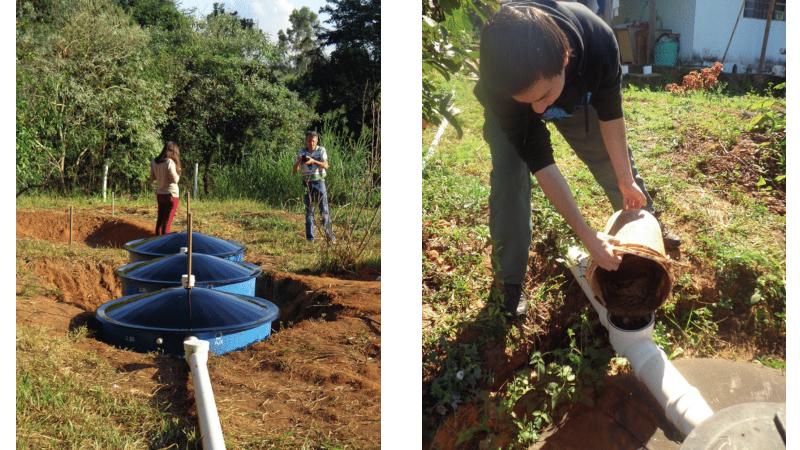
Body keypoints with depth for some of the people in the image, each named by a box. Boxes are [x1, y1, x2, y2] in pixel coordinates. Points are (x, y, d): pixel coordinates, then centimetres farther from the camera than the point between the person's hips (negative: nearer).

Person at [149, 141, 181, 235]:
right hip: (171, 194, -6)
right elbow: (175, 180, -17)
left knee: (159, 220, 17)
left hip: (159, 194, 6)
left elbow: (152, 178, 11)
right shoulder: (169, 162, -18)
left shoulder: (154, 162, 3)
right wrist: (179, 172, 0)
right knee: (166, 223, 1)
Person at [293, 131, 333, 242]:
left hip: (319, 182, -1)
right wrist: (298, 161, -23)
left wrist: (313, 161, -32)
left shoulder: (321, 150, 0)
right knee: (309, 211, 2)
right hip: (307, 184, 1)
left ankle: (330, 235, 4)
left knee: (324, 210, -3)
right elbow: (294, 171, -2)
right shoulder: (301, 152, 4)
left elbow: (325, 166, -16)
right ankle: (310, 237, 6)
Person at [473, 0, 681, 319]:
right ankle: (507, 279, -2)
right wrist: (587, 236, -37)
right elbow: (540, 163, -38)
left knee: (615, 156, 9)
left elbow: (610, 113, -21)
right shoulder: (497, 86, -46)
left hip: (577, 96, 3)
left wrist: (626, 180, -10)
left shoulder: (599, 40, -42)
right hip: (506, 107, -2)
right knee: (509, 178, -20)